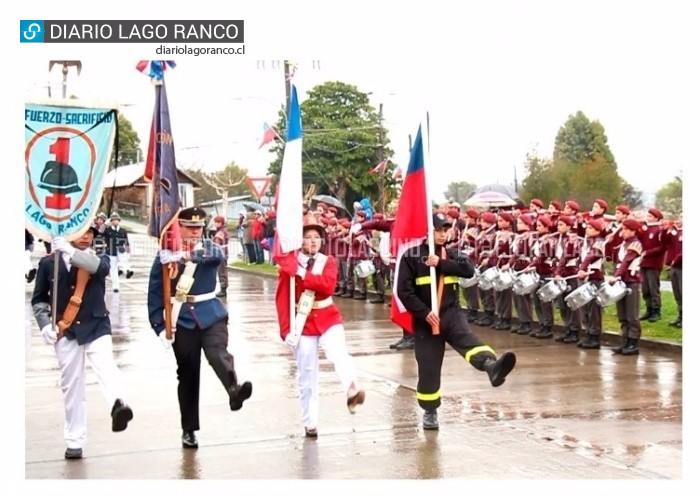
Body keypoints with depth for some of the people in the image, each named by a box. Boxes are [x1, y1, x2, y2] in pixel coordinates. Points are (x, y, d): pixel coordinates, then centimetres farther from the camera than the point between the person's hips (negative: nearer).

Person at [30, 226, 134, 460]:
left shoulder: (98, 259, 5)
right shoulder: (49, 263, 4)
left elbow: (101, 267, -21)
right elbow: (38, 299, 10)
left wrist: (70, 251, -29)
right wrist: (45, 324, -6)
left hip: (96, 326, -1)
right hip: (65, 331, 1)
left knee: (106, 365, -27)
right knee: (71, 385, 5)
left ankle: (118, 404, -53)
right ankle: (75, 441, 14)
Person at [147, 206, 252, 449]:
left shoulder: (208, 249, 3)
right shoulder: (165, 255, 0)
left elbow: (217, 255, -22)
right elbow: (155, 293, 1)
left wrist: (188, 255, -39)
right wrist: (160, 327, -5)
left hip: (211, 315, 0)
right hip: (182, 321, 0)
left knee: (218, 352, -27)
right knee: (188, 374, 6)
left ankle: (234, 390, -51)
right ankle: (189, 430, 16)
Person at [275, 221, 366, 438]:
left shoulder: (329, 261, 1)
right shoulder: (289, 264, -3)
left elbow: (328, 286, -19)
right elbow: (282, 299, -7)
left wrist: (302, 273, -20)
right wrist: (286, 329, -15)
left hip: (328, 318, 1)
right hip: (303, 323, -1)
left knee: (338, 354, -28)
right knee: (307, 375, 4)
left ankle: (352, 389, -49)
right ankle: (310, 424, 11)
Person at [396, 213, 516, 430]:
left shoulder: (453, 254, 9)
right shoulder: (412, 256, -4)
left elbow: (469, 270, -10)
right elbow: (404, 290, -10)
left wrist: (441, 264, -19)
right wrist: (424, 312, -17)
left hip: (451, 313, 2)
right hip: (425, 319, -2)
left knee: (468, 339, -27)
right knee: (428, 367, 3)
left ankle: (491, 366, -55)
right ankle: (430, 412, 19)